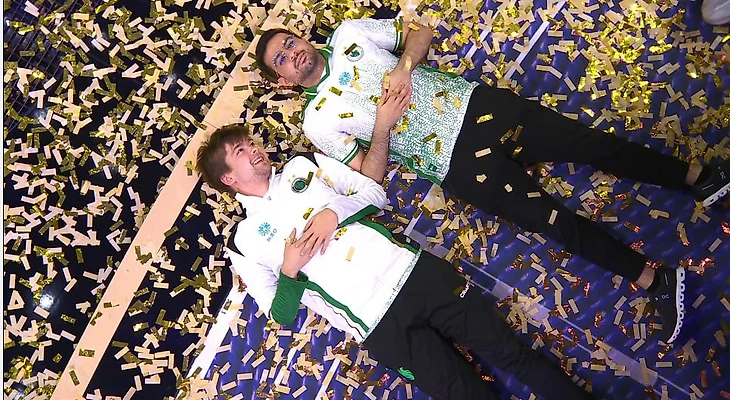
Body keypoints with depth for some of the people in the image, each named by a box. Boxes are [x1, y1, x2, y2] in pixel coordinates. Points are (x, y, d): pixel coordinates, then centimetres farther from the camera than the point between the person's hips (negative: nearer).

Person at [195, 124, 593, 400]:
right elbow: (280, 315, 7)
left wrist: (334, 211, -6)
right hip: (378, 324, -2)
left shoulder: (303, 165, 15)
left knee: (511, 351, 2)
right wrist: (289, 272, -12)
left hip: (412, 270, 3)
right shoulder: (243, 241, 8)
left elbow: (376, 193, 12)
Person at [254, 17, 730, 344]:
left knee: (587, 141, -4)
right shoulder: (319, 120, 2)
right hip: (458, 163, -3)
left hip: (474, 104, 3)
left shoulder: (348, 33, 12)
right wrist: (382, 126, -17)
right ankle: (654, 278, 1)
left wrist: (403, 65, -7)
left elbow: (421, 31, 13)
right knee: (549, 217, -11)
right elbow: (370, 176, -2)